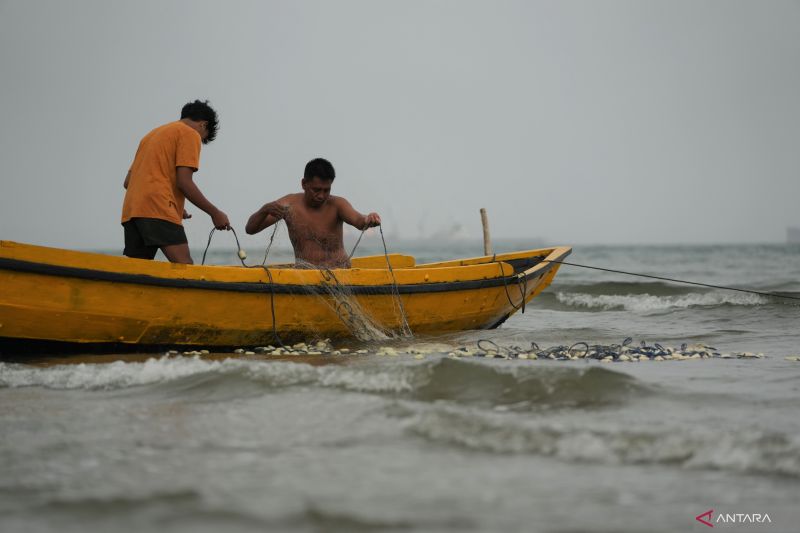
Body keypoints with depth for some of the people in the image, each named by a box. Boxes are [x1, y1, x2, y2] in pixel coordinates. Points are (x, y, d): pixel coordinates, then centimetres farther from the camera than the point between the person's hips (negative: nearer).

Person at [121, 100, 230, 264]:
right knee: (185, 268, -19)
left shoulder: (154, 134, 30)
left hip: (131, 211, 8)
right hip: (159, 209, -8)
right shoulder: (190, 134, 6)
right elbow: (184, 182, -7)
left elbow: (128, 181, 25)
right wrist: (214, 213, 1)